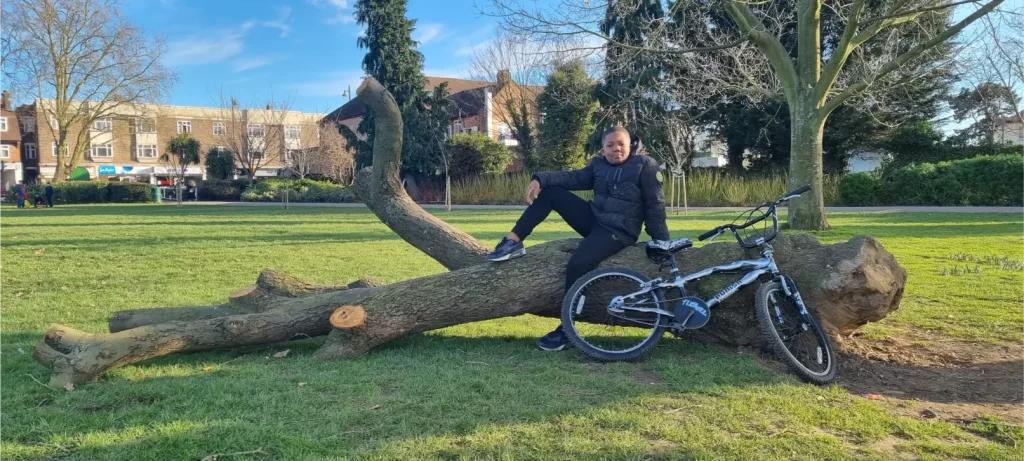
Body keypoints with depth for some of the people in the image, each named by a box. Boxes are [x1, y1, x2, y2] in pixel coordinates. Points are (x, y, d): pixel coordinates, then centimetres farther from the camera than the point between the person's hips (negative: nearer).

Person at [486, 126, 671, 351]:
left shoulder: (645, 165, -6)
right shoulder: (598, 165, 10)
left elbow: (655, 205, -7)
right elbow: (575, 178, -4)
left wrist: (661, 243, -10)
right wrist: (541, 179, -21)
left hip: (618, 231, -7)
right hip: (594, 220, 7)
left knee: (578, 263, -31)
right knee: (550, 191, -4)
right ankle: (513, 242, -9)